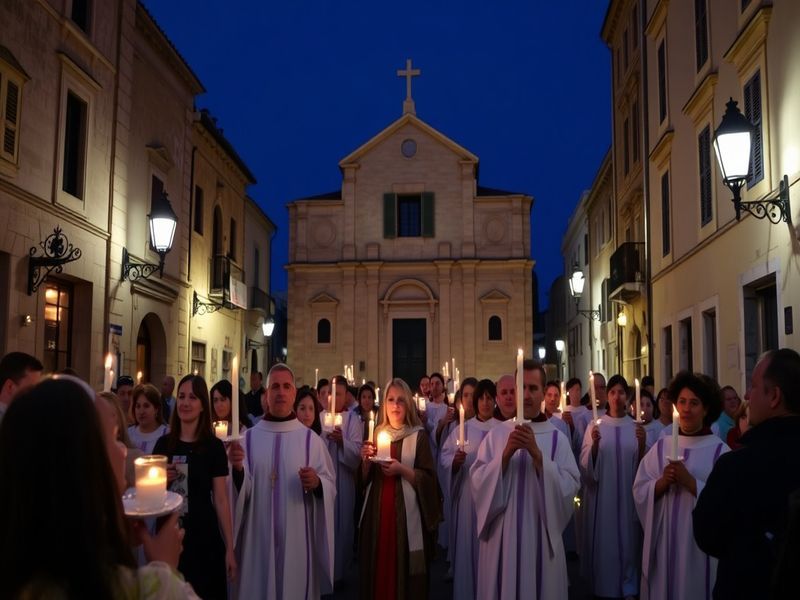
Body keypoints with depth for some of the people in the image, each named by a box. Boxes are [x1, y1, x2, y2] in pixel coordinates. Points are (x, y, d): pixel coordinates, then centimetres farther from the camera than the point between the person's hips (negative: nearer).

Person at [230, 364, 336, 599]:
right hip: (259, 537, 1)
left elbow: (330, 485, 1)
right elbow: (242, 490, 0)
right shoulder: (249, 437, 2)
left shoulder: (310, 439, 0)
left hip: (297, 538, 0)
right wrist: (238, 469, -19)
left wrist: (316, 483, -19)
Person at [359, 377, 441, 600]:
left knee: (405, 571, -1)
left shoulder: (419, 436, -2)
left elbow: (429, 479, -6)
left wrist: (402, 469, -18)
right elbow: (364, 480, 11)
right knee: (377, 568, 5)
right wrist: (366, 461, -7)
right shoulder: (376, 434, 10)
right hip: (377, 512, 4)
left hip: (406, 513, -3)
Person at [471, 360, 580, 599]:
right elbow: (477, 482, -6)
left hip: (541, 536, 0)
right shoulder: (497, 433, 3)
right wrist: (506, 454, -18)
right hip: (501, 536, 1)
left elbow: (569, 487, -11)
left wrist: (537, 454, -19)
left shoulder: (558, 438, 1)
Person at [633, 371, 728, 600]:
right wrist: (662, 483, -15)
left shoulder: (720, 451, -6)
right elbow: (639, 491, 1)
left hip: (700, 543, -3)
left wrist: (690, 482, -19)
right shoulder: (661, 446, 5)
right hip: (663, 541, 3)